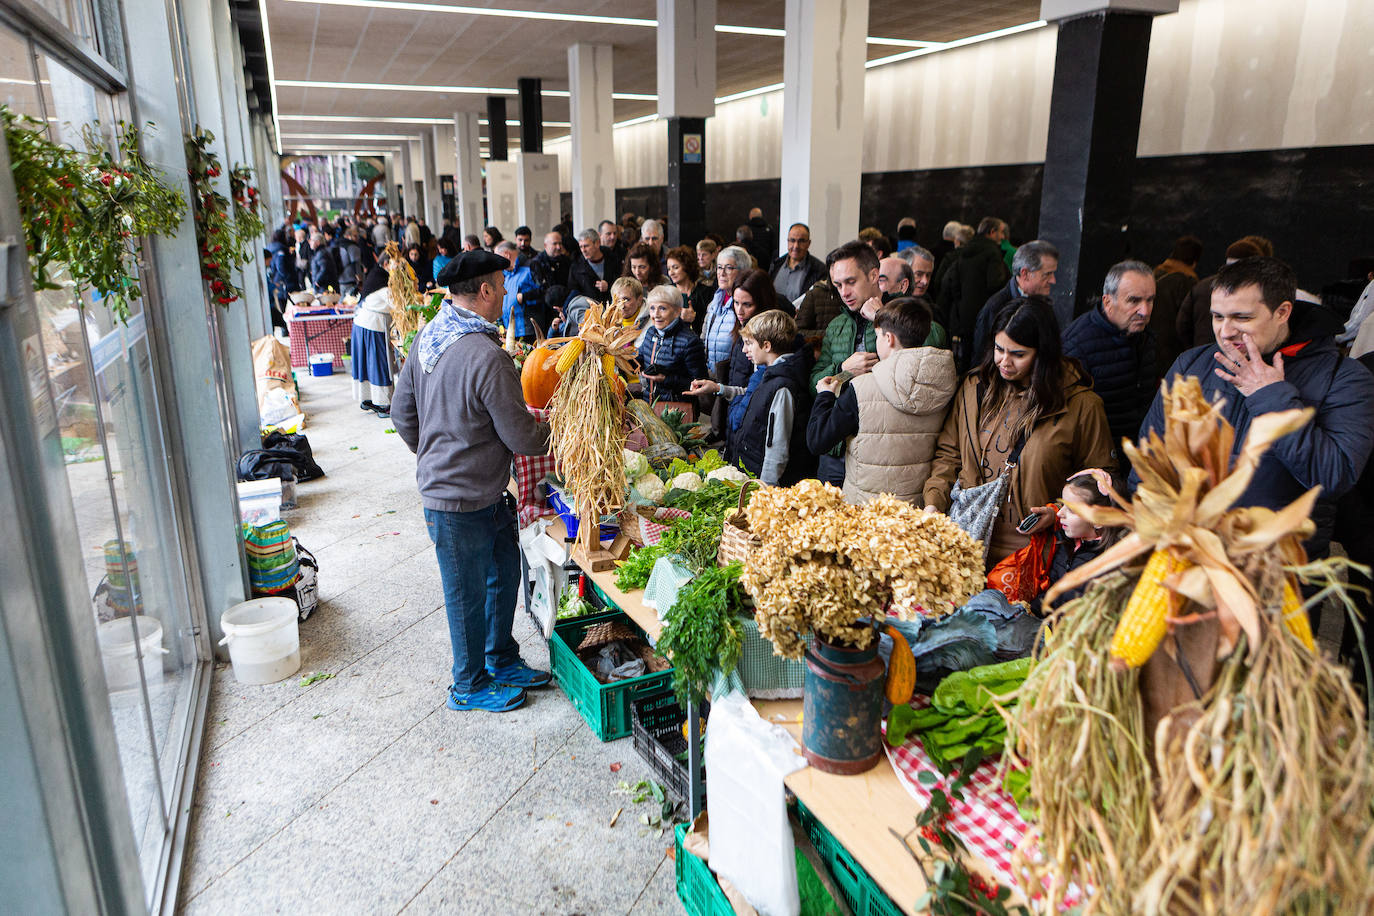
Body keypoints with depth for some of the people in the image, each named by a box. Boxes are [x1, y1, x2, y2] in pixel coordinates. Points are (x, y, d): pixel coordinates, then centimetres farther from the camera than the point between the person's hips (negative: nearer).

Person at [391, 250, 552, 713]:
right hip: (463, 502, -9)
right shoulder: (487, 357, -26)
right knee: (469, 595, 9)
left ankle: (502, 660, 39)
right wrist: (556, 430, 1)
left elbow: (402, 414, 12)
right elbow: (521, 438, -19)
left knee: (504, 573, 22)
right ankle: (470, 685, 28)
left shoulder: (427, 337, 3)